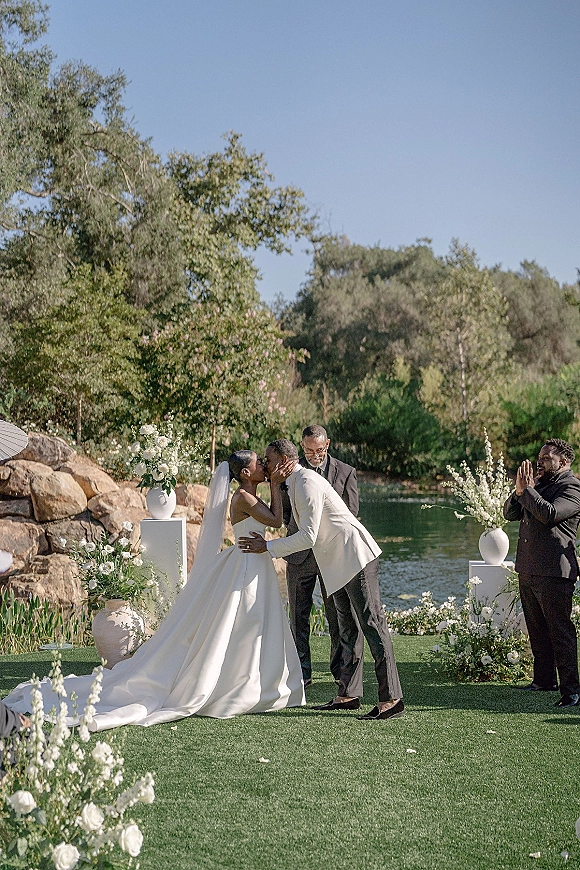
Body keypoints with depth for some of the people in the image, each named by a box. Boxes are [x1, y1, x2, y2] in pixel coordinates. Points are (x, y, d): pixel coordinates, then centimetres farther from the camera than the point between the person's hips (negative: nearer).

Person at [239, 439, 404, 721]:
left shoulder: (307, 483, -16)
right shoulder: (295, 483, 16)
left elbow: (308, 537, -20)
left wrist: (267, 547, -13)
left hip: (356, 557, -11)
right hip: (338, 564, 11)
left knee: (372, 624, -12)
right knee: (346, 630, 12)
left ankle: (391, 699, -14)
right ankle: (347, 695, 17)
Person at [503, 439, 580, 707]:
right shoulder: (539, 484, 19)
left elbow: (550, 514, -23)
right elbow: (509, 513, 16)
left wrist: (526, 490, -13)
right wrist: (520, 491, -1)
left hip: (554, 573, -9)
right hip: (527, 570, 9)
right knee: (537, 630, 15)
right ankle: (544, 680, 27)